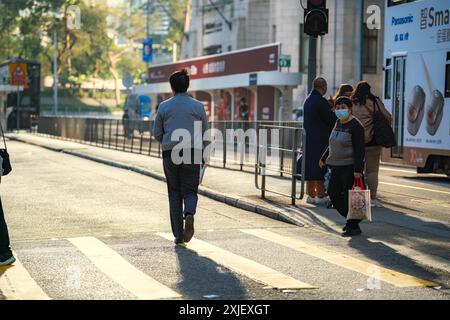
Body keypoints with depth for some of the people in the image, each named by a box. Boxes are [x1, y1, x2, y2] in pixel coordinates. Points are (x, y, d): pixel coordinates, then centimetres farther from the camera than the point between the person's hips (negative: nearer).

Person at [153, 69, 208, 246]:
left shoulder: (164, 106, 3)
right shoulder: (198, 106, 2)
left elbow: (157, 133, 7)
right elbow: (205, 132, 5)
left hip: (170, 154, 1)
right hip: (192, 152, 0)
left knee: (174, 193, 9)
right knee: (190, 191, 9)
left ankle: (179, 234, 5)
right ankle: (189, 214, -24)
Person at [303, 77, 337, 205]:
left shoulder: (308, 100, 14)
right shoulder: (320, 101, -15)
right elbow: (332, 119, -14)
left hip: (309, 139, 9)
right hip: (320, 140, -9)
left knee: (310, 166, 11)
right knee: (320, 166, -6)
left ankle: (311, 195, 16)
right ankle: (320, 195, -5)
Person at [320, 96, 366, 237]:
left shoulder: (355, 126, -14)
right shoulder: (339, 123, 12)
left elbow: (359, 150, -18)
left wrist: (358, 169, -24)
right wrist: (324, 158, 25)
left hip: (351, 167, -9)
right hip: (337, 166, 9)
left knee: (350, 197, -5)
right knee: (333, 193, 10)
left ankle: (354, 227, 6)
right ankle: (350, 218, 25)